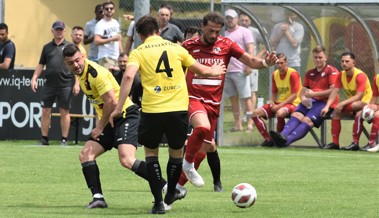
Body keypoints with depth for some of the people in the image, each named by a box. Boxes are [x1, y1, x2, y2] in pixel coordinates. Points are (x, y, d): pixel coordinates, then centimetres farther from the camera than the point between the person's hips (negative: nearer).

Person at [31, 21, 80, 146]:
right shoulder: (47, 47, 12)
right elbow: (41, 65, 14)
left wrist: (76, 83, -5)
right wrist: (34, 78, 2)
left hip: (65, 84, -3)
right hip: (49, 84, 3)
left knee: (64, 112, 1)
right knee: (45, 111, 2)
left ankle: (64, 140, 6)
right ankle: (44, 139, 9)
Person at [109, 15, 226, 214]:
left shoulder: (138, 52, 3)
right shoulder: (176, 48, 12)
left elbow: (128, 76, -15)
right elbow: (201, 71, 21)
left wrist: (119, 108, -14)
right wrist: (214, 71, 44)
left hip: (152, 110, -2)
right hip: (178, 108, 2)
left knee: (151, 153, 17)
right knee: (176, 152, 24)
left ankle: (158, 202, 8)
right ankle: (170, 194, 42)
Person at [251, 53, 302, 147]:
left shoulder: (293, 74, -13)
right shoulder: (275, 74, 8)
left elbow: (294, 95, -17)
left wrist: (279, 105, -21)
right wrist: (272, 102, -6)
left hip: (292, 103, -7)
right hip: (278, 104, 7)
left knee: (280, 113, -41)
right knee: (256, 113, -11)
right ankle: (268, 139, -7)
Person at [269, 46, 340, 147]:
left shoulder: (331, 71, 0)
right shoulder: (310, 73, 22)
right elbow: (303, 91, 22)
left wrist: (314, 94, -13)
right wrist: (303, 98, -4)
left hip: (326, 102, -6)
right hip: (311, 101, 6)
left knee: (307, 120, -28)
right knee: (296, 115, -23)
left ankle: (287, 140, -50)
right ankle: (283, 135, -47)